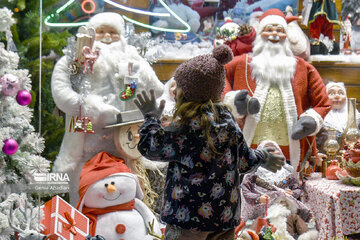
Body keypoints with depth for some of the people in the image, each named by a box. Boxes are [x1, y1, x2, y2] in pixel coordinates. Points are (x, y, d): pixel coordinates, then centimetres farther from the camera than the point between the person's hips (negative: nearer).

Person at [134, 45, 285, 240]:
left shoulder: (189, 123, -16)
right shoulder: (227, 118, 7)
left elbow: (150, 147, -9)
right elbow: (245, 161, 15)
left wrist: (151, 117, 7)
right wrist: (263, 157, 36)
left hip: (189, 217, -7)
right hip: (226, 216, 7)